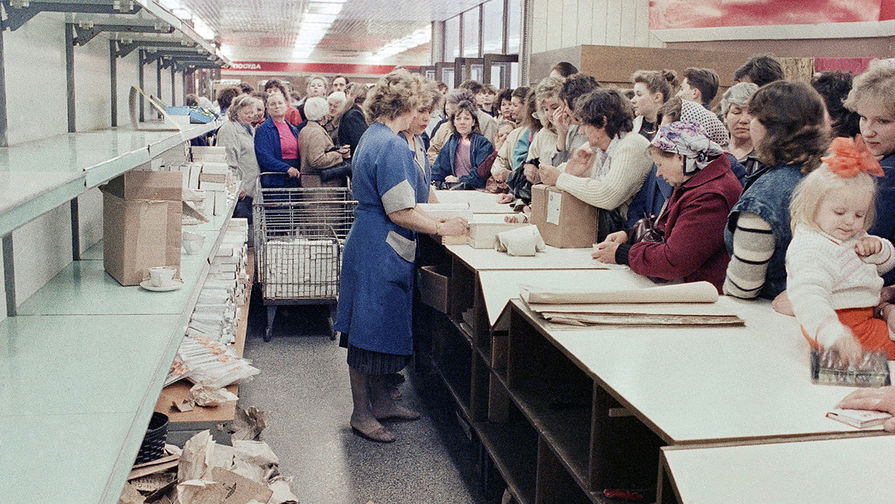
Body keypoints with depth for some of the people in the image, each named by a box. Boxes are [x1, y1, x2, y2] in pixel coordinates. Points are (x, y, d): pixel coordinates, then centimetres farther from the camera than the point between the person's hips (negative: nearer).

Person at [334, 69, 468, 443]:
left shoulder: (372, 137, 12)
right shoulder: (391, 146, -20)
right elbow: (400, 213, -22)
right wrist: (443, 228, -13)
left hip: (377, 249, 10)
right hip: (379, 253, -10)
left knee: (378, 329, 17)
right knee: (368, 331, 0)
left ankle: (380, 402, 29)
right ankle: (361, 413, 12)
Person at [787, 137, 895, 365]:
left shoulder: (854, 237, 8)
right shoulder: (811, 251, -26)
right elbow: (809, 298, -41)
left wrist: (877, 247, -5)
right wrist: (835, 336, -57)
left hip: (866, 310, 10)